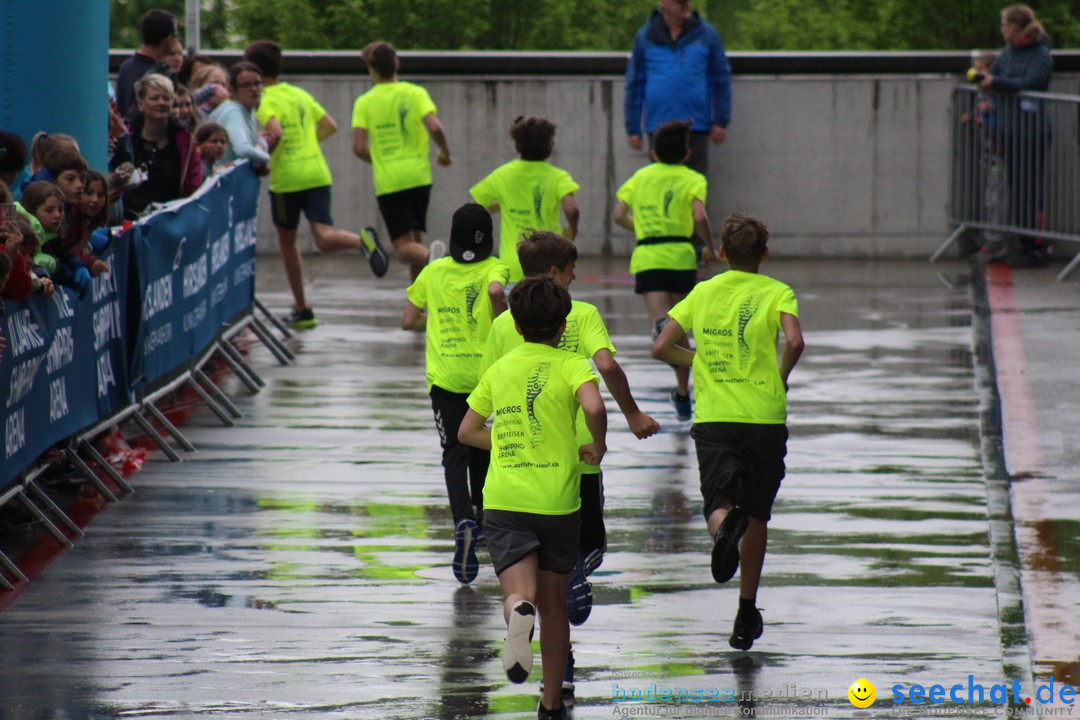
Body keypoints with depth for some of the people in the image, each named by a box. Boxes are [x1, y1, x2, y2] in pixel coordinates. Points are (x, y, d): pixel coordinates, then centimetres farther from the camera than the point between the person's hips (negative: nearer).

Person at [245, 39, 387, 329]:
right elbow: (330, 126, 20)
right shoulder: (300, 95, 16)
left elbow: (275, 133, -24)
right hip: (317, 173, 5)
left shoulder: (265, 101, -6)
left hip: (286, 178, -5)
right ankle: (361, 240, -40)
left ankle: (302, 310, 18)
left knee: (287, 241, 13)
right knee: (324, 238, -7)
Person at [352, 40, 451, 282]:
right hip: (418, 176, 2)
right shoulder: (416, 94, 2)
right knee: (415, 240, 18)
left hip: (387, 181, -2)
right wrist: (445, 152, 7)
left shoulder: (364, 103, 2)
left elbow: (359, 148, -6)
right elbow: (434, 128, -13)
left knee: (404, 248, -6)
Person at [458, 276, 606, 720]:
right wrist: (598, 447, -3)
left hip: (504, 499, 1)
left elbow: (467, 432, 17)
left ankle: (517, 610, -48)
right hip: (558, 500, -1)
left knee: (520, 591, -11)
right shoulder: (570, 366, -1)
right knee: (554, 601, 13)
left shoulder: (500, 369, 11)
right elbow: (593, 408, -21)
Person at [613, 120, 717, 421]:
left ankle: (661, 326, -52)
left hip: (646, 256, 0)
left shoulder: (640, 177, 14)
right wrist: (710, 248, 3)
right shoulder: (692, 179, 5)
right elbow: (699, 216, -11)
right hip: (680, 254, 0)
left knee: (660, 321, -12)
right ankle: (682, 394, 24)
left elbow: (619, 215, 9)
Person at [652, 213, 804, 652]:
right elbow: (794, 341, -17)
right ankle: (746, 616, 18)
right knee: (756, 516, 14)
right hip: (764, 416, -1)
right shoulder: (776, 293, 1)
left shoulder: (703, 293, 9)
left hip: (713, 417, 1)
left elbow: (661, 347, 7)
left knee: (720, 503, -6)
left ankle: (723, 527, -46)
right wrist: (780, 379, 1)